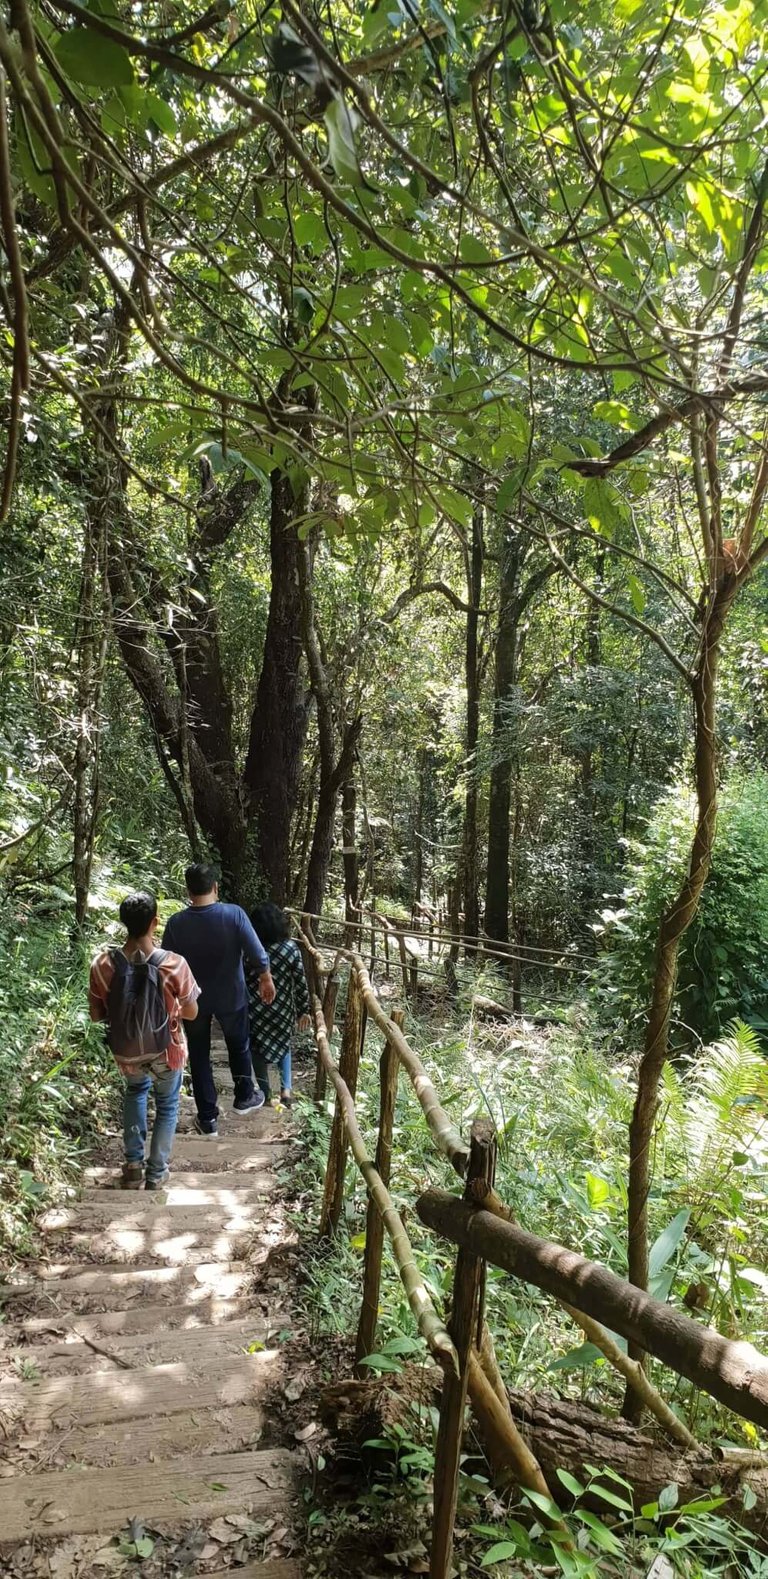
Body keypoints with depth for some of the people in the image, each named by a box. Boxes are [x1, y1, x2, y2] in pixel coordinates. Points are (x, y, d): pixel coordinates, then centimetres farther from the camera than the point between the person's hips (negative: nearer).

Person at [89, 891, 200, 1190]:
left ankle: (133, 1165, 31)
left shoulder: (103, 964, -21)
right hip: (166, 1052, -2)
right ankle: (156, 1174, 33)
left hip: (126, 1053, 2)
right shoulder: (174, 965, -27)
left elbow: (96, 1014, -7)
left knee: (135, 1091, 34)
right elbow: (191, 1013, -12)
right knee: (167, 1106, 26)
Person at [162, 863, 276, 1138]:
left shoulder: (176, 923, -16)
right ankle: (244, 1098, 42)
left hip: (192, 999, 1)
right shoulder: (234, 914, -21)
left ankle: (208, 1119, 22)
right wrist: (266, 979, 1)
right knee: (239, 1046, 25)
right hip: (230, 996, 0)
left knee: (199, 1056, 16)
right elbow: (257, 954, -17)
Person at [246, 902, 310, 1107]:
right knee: (283, 1044, 25)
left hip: (255, 1009, -1)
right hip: (282, 1009, 1)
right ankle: (286, 1088, 15)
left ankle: (265, 1094, 25)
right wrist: (304, 1010, 4)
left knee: (257, 1050, 17)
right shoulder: (291, 949, -11)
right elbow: (300, 983, -7)